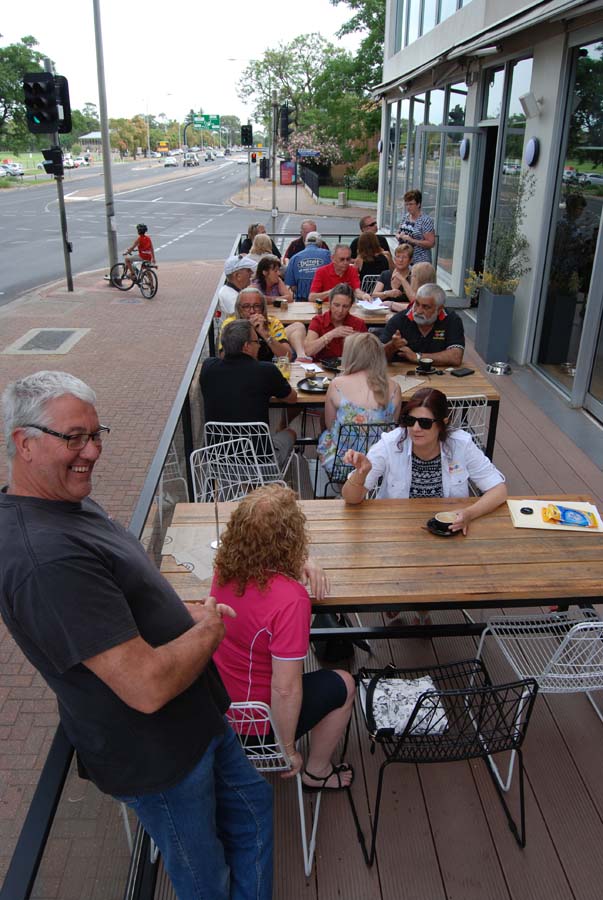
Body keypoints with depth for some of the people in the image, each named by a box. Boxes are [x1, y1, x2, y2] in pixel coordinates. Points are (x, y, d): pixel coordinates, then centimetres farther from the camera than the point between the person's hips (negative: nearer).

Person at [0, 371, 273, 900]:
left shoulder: (71, 501, -1)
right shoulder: (47, 559, -35)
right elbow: (148, 686, -34)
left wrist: (189, 611, -1)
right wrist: (210, 628, -16)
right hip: (156, 757, -9)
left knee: (251, 805, 28)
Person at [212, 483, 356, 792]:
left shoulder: (226, 567, -13)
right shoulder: (290, 599, -35)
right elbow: (285, 690, -30)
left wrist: (305, 565, -1)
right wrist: (288, 750, -16)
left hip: (218, 700, 7)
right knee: (343, 685, 17)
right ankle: (316, 772, 36)